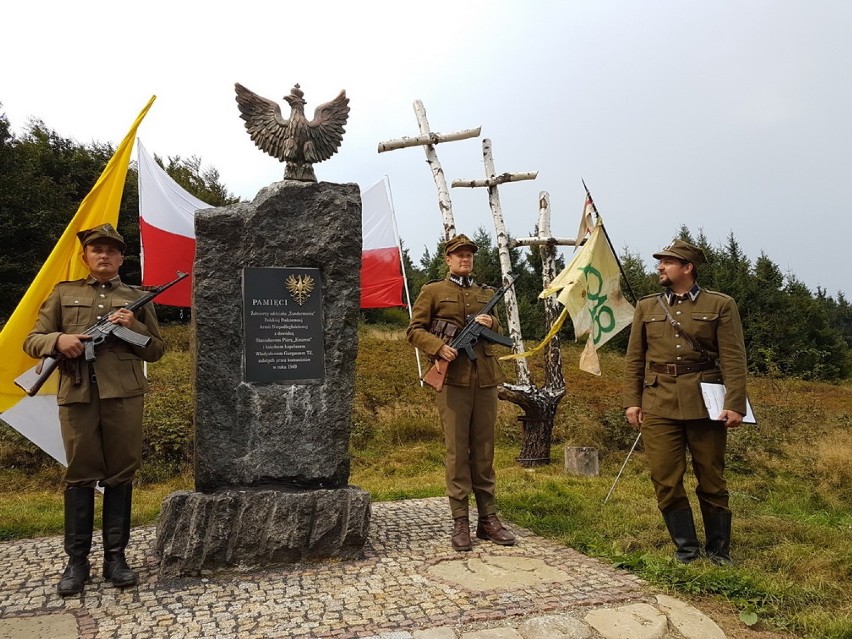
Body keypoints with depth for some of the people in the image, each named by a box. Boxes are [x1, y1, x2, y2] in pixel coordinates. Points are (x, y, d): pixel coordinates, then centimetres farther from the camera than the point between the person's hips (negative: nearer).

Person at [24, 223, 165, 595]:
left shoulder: (137, 298, 13)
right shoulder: (64, 293, 14)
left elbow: (156, 351, 13)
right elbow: (32, 341, 11)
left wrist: (134, 328, -6)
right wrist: (58, 340, -11)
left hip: (124, 395, 0)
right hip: (77, 395, 0)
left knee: (121, 475, 3)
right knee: (79, 475, 4)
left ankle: (115, 556, 13)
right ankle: (77, 560, 13)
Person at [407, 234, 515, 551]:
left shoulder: (486, 293, 19)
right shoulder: (433, 291, 7)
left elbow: (499, 335, 22)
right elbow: (414, 330, 2)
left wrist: (491, 325, -1)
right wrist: (438, 346, -15)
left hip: (485, 378, 4)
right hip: (453, 378, -4)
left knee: (484, 450, 7)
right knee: (457, 450, -2)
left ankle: (488, 518, 14)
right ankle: (460, 522, 5)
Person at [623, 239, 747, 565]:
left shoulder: (721, 305, 4)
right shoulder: (646, 307, 12)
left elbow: (734, 359, -2)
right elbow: (634, 358, 10)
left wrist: (735, 404, -10)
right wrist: (632, 401, 2)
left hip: (705, 403, -2)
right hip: (658, 405, 2)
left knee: (712, 480, 8)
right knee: (666, 481, 2)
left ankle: (718, 550, 24)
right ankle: (686, 549, 17)